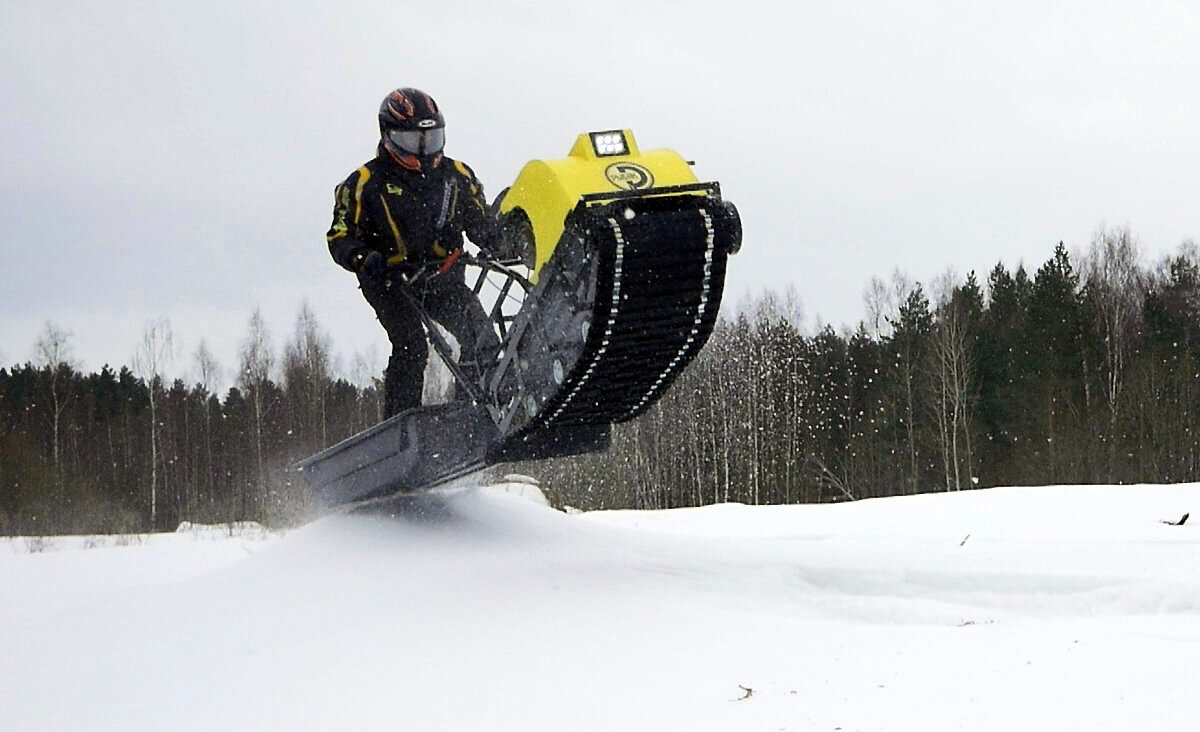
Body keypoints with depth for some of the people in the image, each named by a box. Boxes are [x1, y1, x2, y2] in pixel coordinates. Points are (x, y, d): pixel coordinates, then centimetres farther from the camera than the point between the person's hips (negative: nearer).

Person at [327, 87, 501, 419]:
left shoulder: (457, 175, 9)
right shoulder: (365, 183, -2)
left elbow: (481, 223, 17)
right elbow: (341, 237, -3)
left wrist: (502, 243, -5)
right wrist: (364, 260, -24)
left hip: (444, 277, 4)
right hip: (391, 280, -3)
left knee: (482, 341, -15)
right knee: (412, 347, -23)